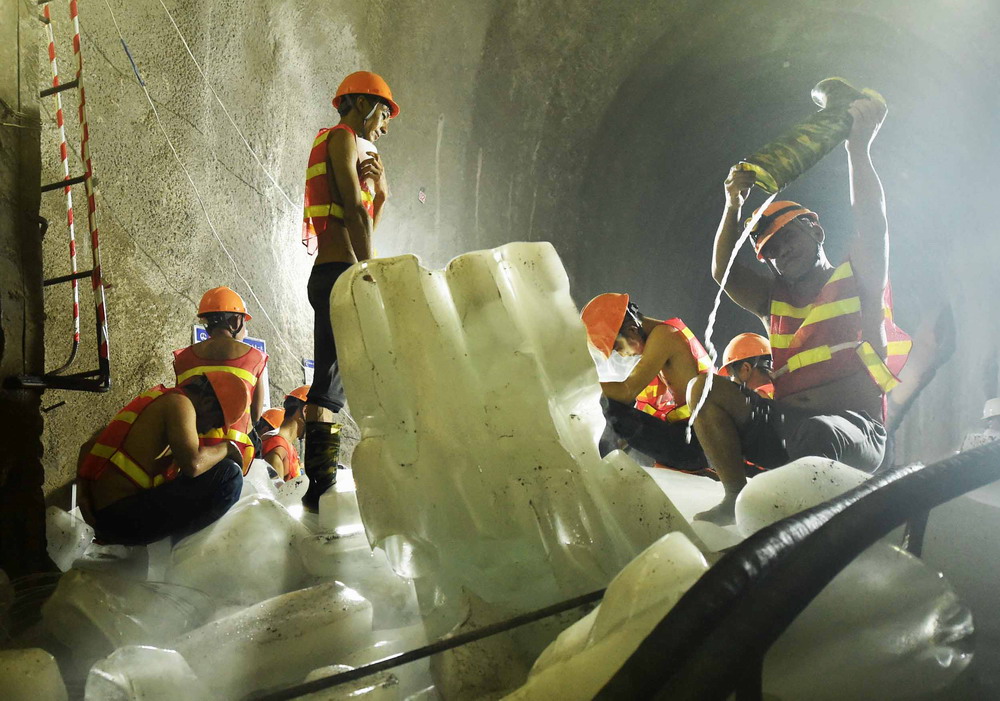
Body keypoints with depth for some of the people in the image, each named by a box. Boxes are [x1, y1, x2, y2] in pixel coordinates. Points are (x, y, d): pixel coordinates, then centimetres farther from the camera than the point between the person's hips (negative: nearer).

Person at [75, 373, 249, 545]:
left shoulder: (153, 400, 20)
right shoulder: (178, 403, -8)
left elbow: (88, 447, 22)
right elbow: (193, 464, -23)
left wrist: (83, 497, 13)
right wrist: (226, 448, -4)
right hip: (124, 518, -10)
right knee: (229, 475, -15)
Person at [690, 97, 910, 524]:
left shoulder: (857, 279, 11)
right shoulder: (775, 299, 22)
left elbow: (871, 223, -6)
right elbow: (722, 272, 8)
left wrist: (858, 147, -7)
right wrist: (733, 208, -3)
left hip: (854, 430, -5)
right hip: (784, 423, 5)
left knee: (818, 433, -39)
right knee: (704, 388, -10)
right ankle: (737, 499, -11)